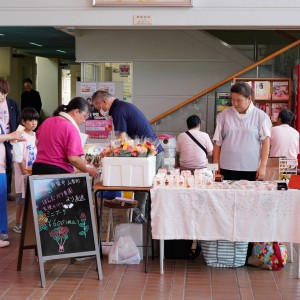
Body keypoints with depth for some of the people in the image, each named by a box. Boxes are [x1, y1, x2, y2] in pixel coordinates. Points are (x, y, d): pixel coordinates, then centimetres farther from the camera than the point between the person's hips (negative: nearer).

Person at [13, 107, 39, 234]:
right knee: (22, 200, 1)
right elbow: (19, 157, -16)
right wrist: (25, 172, -19)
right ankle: (17, 224, 12)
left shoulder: (36, 136, 8)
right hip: (23, 173, -6)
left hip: (35, 172, 6)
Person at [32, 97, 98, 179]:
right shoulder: (71, 128, -13)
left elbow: (37, 142, 25)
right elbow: (73, 158, -19)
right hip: (59, 171, -7)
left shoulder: (47, 121, 10)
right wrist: (88, 170, -4)